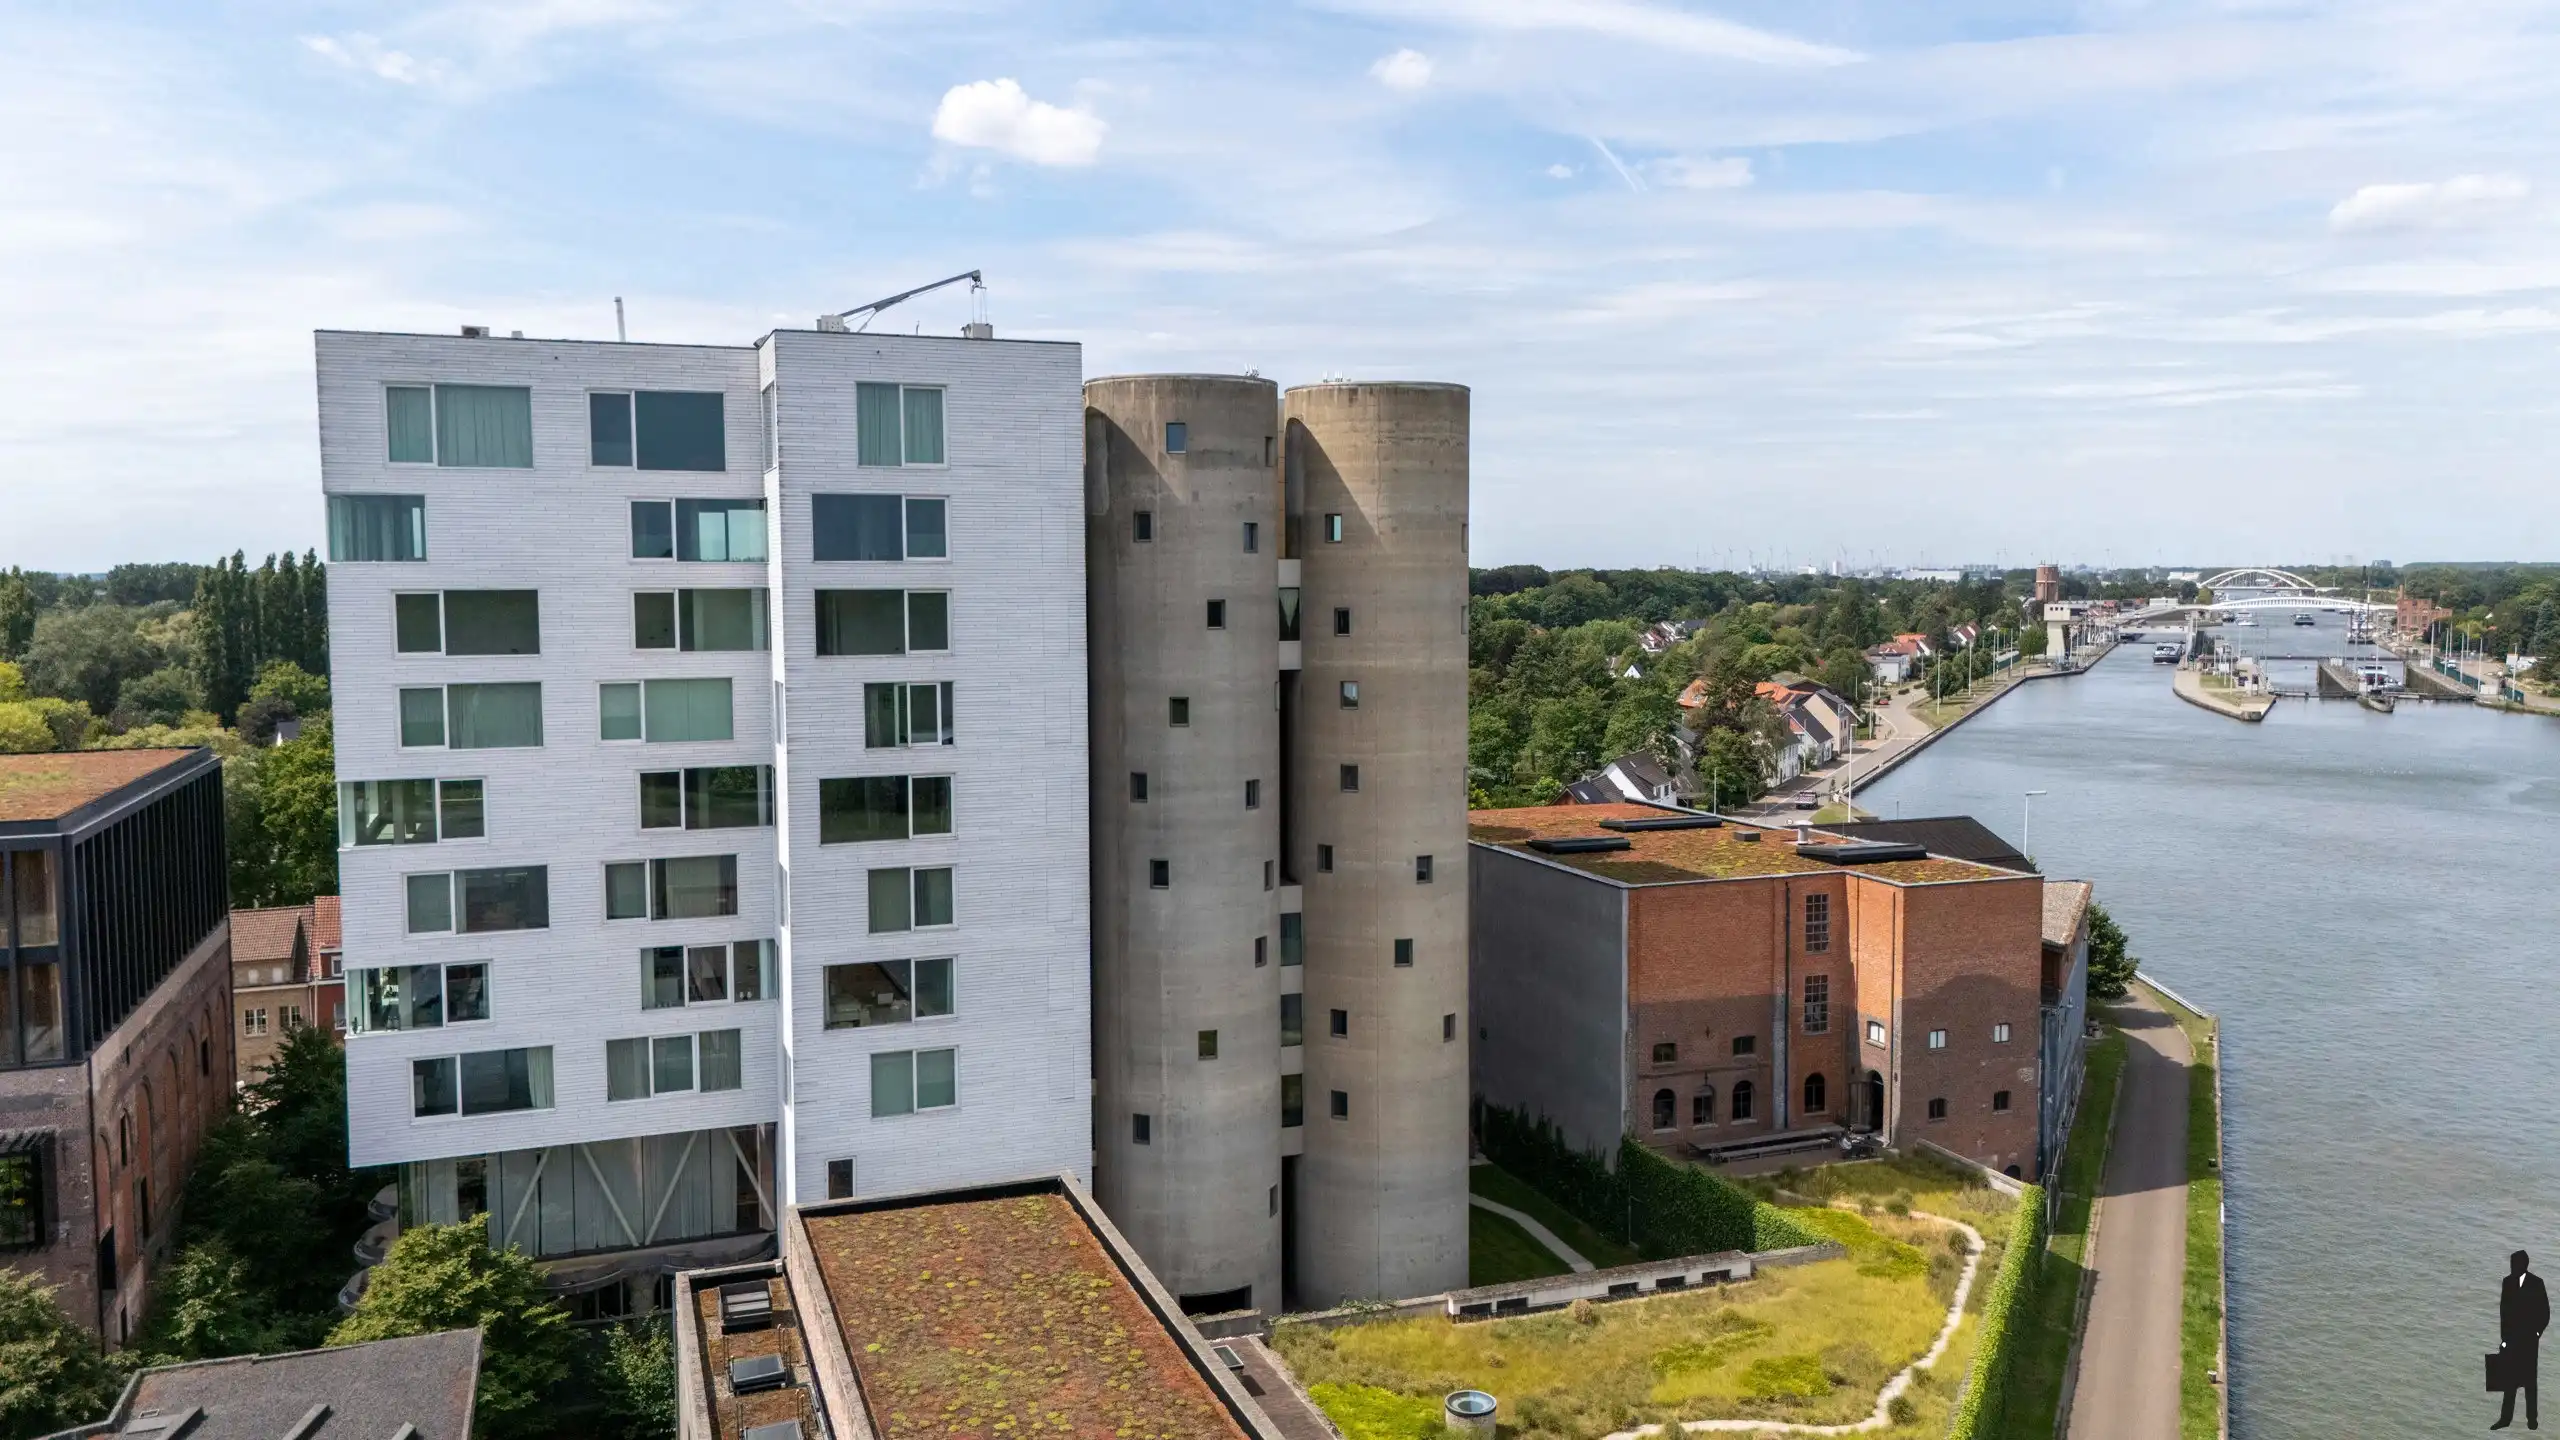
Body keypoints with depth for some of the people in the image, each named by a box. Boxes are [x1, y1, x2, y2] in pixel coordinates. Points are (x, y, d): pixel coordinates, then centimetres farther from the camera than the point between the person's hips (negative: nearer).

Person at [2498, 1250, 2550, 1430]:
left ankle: (2532, 1418, 15)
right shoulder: (2507, 1282, 3)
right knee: (2510, 1378, 3)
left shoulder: (2536, 1283, -5)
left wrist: (2537, 1332, -6)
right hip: (2511, 1337, 2)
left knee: (2529, 1379, 5)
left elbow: (2545, 1311, 0)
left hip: (2529, 1338, -2)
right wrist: (2504, 1337, 2)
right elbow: (2503, 1311, 5)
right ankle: (2506, 1417, 6)